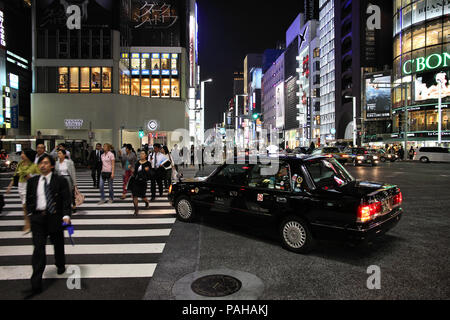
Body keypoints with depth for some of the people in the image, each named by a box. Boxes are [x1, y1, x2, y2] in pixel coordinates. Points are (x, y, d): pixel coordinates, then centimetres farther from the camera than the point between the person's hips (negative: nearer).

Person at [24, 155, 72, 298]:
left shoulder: (60, 181, -5)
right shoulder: (32, 181, 7)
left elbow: (66, 199, -10)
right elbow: (29, 199, 15)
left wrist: (66, 215, -21)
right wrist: (30, 214, 8)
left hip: (55, 217, -1)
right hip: (37, 218, 2)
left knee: (58, 244, 17)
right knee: (38, 248, -5)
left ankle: (60, 265, 45)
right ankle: (36, 285, -1)